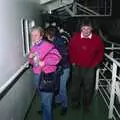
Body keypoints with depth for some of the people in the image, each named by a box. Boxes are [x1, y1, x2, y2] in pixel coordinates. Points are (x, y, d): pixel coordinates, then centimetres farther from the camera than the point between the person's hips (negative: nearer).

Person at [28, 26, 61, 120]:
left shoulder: (48, 46, -18)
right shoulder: (33, 47, 8)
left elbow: (57, 57, -25)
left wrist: (44, 62, -28)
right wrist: (30, 58, -4)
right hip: (37, 75, 8)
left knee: (46, 99, 1)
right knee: (42, 96, 28)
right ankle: (44, 109, 52)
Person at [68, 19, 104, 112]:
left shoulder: (97, 39, -10)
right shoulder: (75, 37, -10)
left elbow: (101, 52, 3)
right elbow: (71, 49, 5)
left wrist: (95, 64, -1)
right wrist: (73, 61, 3)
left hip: (90, 68, -1)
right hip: (77, 67, 1)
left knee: (88, 87, 10)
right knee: (75, 86, 15)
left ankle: (86, 104, 33)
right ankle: (75, 103, 37)